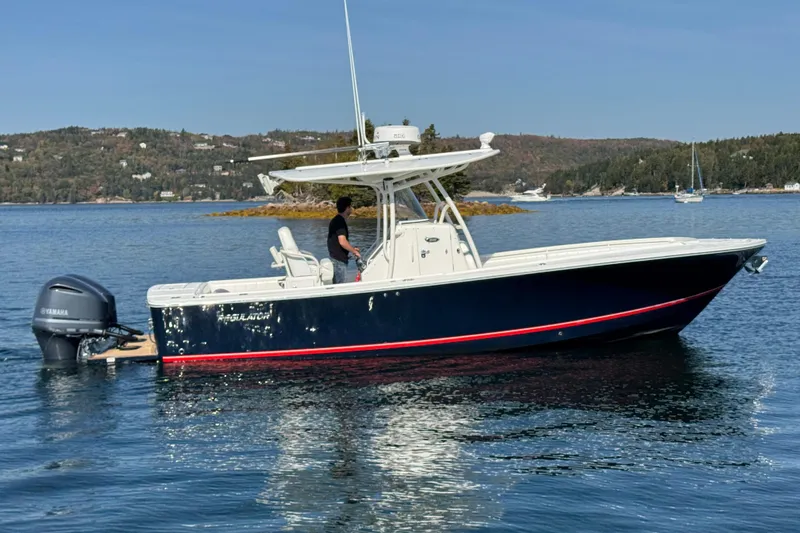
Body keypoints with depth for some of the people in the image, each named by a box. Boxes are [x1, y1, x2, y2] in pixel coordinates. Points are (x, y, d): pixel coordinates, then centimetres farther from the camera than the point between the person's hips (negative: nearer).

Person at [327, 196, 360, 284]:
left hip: (337, 258, 10)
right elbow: (342, 242, -25)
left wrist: (352, 248, 21)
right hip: (339, 260, -10)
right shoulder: (340, 221, -17)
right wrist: (355, 251, -12)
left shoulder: (336, 220, 15)